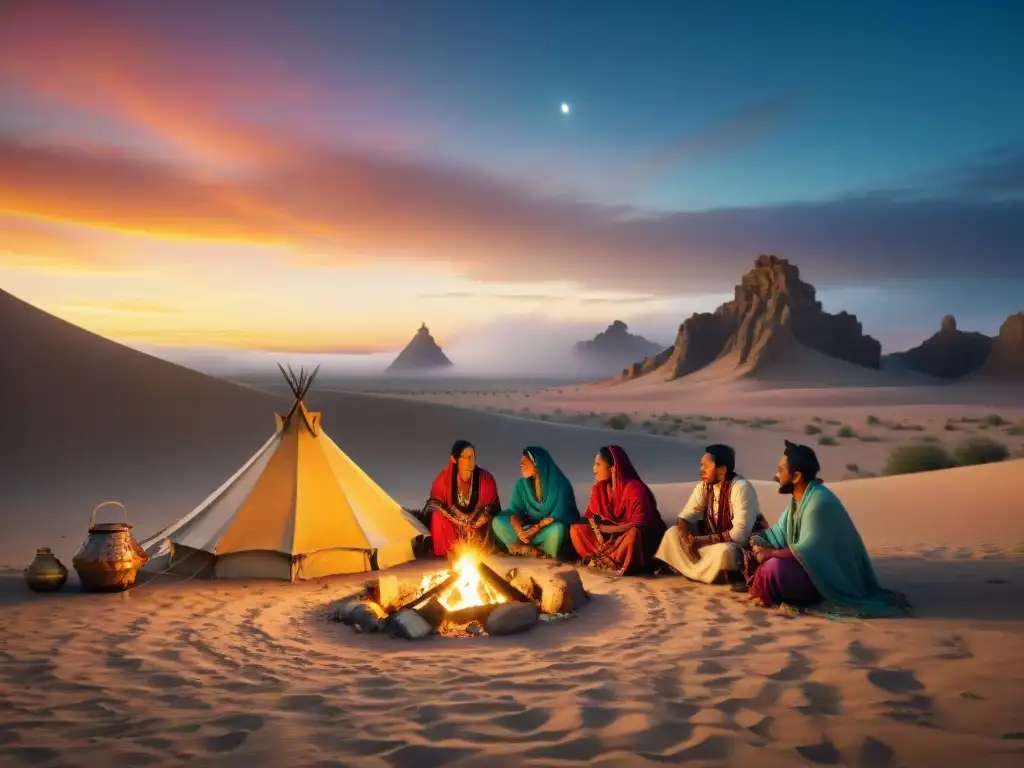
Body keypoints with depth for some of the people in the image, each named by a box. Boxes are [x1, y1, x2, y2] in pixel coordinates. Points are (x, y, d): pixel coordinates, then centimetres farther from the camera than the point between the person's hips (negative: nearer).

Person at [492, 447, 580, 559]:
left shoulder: (559, 483, -14)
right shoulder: (521, 484, 0)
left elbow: (559, 516, -19)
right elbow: (514, 511, -6)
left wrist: (533, 530, -26)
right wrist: (519, 531, -27)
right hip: (530, 530, 4)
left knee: (557, 528, -38)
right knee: (498, 522, -16)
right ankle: (533, 552, -24)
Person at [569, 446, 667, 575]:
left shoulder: (635, 488, -21)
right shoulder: (599, 489, -2)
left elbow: (640, 525, -27)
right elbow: (589, 517, 7)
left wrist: (603, 528, -23)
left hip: (643, 539, -7)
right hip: (612, 537, 7)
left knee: (633, 535, -41)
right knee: (577, 529, -11)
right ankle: (610, 559, -17)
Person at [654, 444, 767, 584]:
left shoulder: (741, 488, -23)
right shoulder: (704, 486, -3)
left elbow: (739, 535, -29)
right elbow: (685, 517, -3)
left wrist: (700, 541, -26)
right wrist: (689, 541, -24)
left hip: (744, 545, -7)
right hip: (714, 542, 7)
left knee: (723, 551, -40)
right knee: (672, 533, -8)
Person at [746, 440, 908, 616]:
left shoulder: (819, 502, -25)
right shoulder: (798, 498, 6)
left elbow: (807, 550, -28)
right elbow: (779, 533, 10)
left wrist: (771, 553, -21)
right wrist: (758, 541, -7)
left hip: (828, 575, -10)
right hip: (813, 564, 10)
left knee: (775, 566, -30)